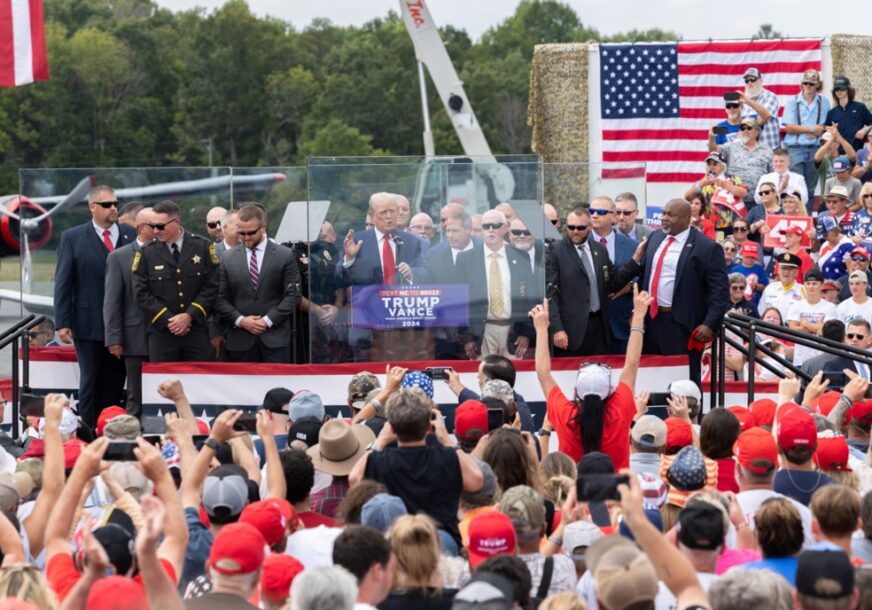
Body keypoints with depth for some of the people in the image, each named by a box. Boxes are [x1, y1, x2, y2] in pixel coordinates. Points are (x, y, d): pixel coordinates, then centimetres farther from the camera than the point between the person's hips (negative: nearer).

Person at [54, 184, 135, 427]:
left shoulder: (132, 236, 5)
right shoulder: (72, 238, 2)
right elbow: (63, 282, 0)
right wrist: (62, 322, -6)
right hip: (88, 323, -2)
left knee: (115, 384, 6)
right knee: (90, 382, 2)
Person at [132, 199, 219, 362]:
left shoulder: (203, 247, 2)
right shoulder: (146, 254, 2)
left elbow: (212, 286, 0)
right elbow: (142, 293, -1)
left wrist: (190, 315, -10)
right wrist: (168, 320, -10)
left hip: (197, 331, 0)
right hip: (161, 333, 0)